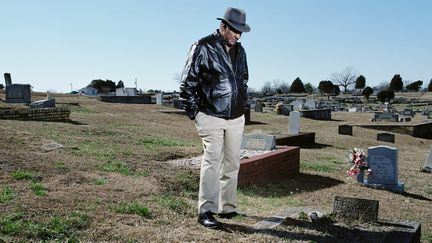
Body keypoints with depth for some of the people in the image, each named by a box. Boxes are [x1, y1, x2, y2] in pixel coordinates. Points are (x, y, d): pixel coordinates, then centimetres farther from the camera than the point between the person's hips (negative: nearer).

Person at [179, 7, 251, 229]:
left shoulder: (240, 51, 12)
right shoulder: (203, 47, -7)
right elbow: (188, 82, -6)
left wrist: (242, 105, 17)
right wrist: (194, 112, -8)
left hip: (236, 118, 6)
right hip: (211, 117, -6)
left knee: (232, 163, 9)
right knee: (212, 161, -10)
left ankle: (227, 207, 20)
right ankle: (206, 211, -4)